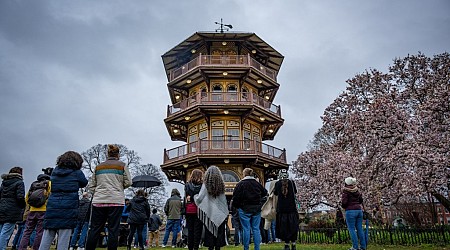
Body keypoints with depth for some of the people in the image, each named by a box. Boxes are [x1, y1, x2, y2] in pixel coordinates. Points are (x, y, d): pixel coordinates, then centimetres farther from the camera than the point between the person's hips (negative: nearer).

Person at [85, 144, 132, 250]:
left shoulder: (98, 166, 12)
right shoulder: (122, 165, 1)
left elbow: (91, 186, 13)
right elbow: (128, 182, 2)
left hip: (98, 201, 3)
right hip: (116, 201, -3)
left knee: (94, 229, 8)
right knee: (113, 229, 0)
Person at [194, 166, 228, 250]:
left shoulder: (206, 184, -5)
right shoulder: (221, 184, 4)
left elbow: (199, 199, -8)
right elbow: (224, 201, 4)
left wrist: (195, 196, 12)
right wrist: (226, 212, 8)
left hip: (210, 212, -2)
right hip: (220, 213, 2)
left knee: (210, 232, 6)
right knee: (219, 232, 8)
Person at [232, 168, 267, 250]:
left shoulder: (240, 184, -8)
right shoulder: (257, 183, 5)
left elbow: (235, 197, -11)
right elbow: (265, 193, 17)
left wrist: (237, 206, 4)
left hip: (245, 209, -4)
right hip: (256, 209, 4)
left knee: (246, 229, 2)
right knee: (256, 229, 9)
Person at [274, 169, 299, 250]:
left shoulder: (277, 183, -3)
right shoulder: (291, 182, -2)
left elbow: (275, 193, 13)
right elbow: (295, 192, 14)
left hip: (281, 208, 0)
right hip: (292, 208, 1)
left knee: (283, 227, 6)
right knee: (293, 226, 9)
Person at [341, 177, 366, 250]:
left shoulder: (345, 191, -10)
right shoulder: (357, 190, 9)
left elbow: (344, 202, -14)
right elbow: (361, 200, 16)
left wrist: (343, 206, 6)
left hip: (350, 211, -6)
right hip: (359, 210, 7)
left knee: (352, 229, -1)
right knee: (359, 228, 9)